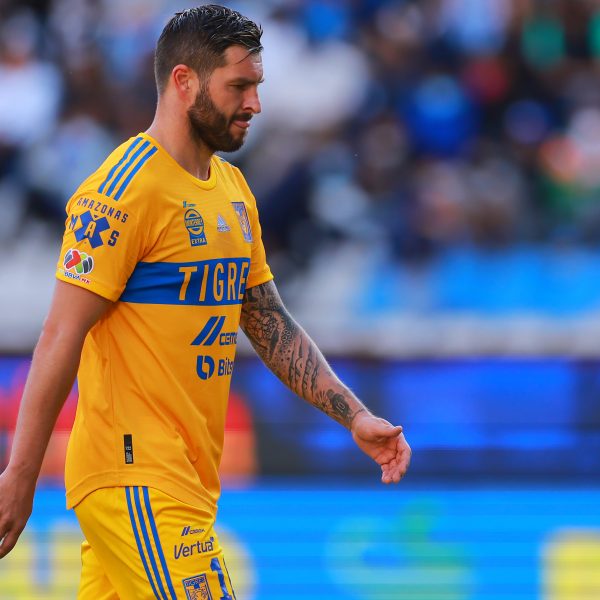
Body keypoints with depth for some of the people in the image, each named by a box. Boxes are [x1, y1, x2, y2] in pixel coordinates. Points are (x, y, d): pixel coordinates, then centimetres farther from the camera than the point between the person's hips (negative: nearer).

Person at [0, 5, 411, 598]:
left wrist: (355, 417, 12)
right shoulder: (127, 188, -12)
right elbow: (62, 337, -14)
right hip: (136, 477, -8)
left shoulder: (232, 189, 16)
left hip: (189, 477, 8)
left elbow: (270, 324, 22)